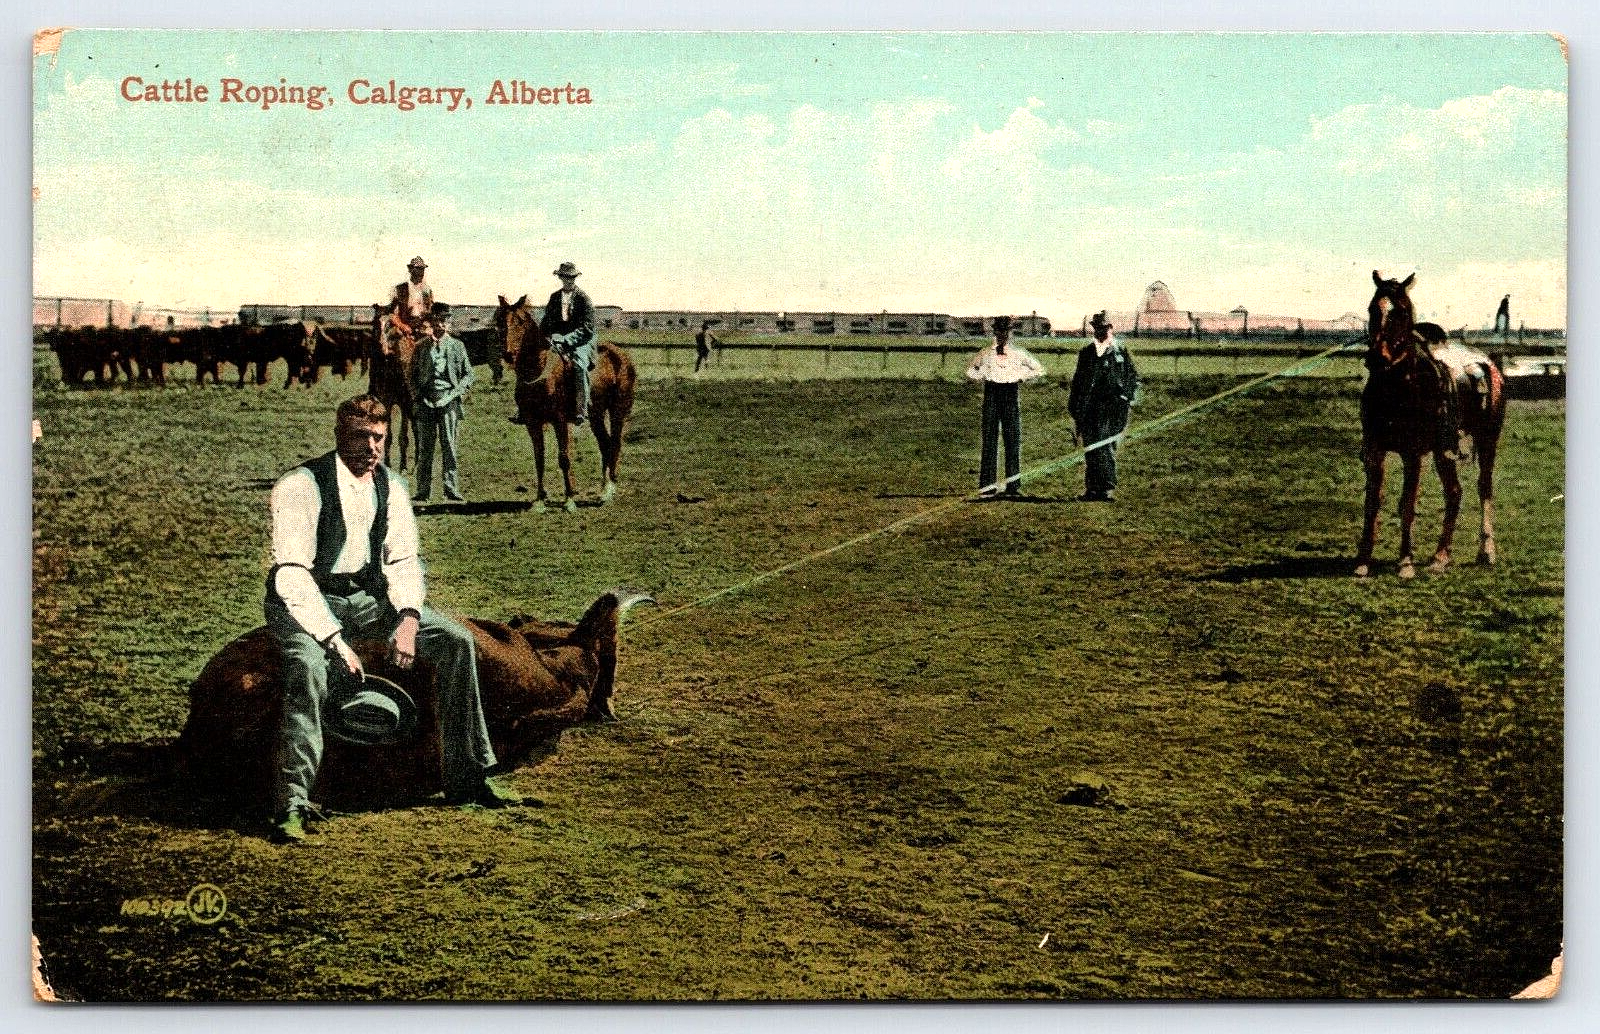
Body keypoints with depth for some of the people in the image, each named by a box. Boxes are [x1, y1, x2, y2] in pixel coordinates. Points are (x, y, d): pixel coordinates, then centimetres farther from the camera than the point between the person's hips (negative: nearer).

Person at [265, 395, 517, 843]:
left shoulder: (391, 486, -1)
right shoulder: (300, 487, -21)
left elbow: (403, 560, 1)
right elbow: (292, 576, -26)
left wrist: (409, 617, -19)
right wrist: (334, 640, -33)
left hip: (366, 594, 6)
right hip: (302, 600, -6)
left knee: (457, 641, -8)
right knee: (310, 670, -37)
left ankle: (466, 777, 1)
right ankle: (291, 805, -29)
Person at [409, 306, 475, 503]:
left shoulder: (457, 346, 9)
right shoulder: (421, 347, 11)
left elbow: (468, 374, 11)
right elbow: (413, 374, 14)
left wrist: (457, 390, -4)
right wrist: (417, 394, -1)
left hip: (448, 398, -1)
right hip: (426, 400, 1)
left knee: (449, 446, -6)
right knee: (425, 448, 3)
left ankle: (452, 490, -4)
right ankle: (423, 491, 8)